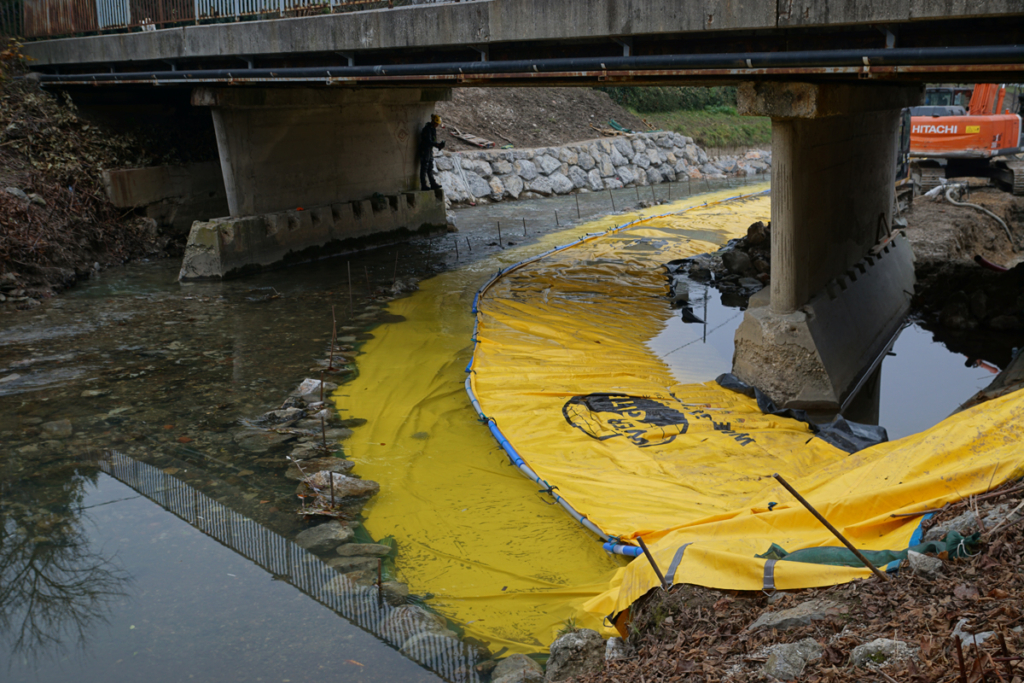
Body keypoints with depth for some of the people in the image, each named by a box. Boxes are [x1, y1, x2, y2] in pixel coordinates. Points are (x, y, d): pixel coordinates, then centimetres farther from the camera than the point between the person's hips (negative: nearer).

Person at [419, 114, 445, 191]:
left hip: (430, 151, 10)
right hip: (425, 151, -10)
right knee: (424, 168, -5)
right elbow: (428, 141, -23)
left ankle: (433, 184, 14)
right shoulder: (427, 129, -17)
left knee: (430, 168, 11)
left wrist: (439, 145, 0)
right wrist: (438, 145, -23)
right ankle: (424, 185, -1)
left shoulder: (433, 129, 13)